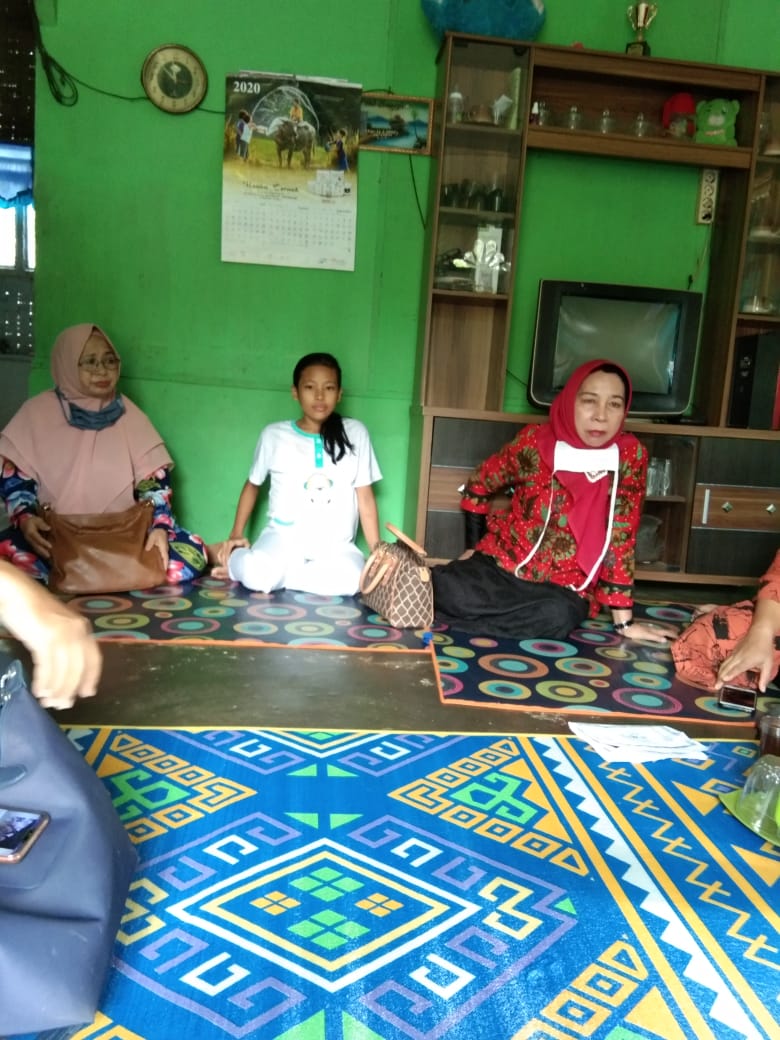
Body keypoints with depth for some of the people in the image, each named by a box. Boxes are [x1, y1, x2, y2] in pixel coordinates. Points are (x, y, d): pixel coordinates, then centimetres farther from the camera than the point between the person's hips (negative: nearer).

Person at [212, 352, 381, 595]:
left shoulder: (354, 433, 1)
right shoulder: (274, 435, 3)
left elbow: (365, 496, 3)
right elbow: (252, 485, 16)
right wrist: (235, 535, 9)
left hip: (335, 545, 2)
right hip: (283, 536, -2)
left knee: (352, 580, -34)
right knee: (258, 575, -36)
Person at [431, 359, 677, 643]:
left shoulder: (631, 457, -11)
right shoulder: (534, 441, -11)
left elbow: (620, 538, -6)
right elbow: (477, 485, 7)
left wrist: (624, 621, -8)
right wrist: (473, 550, 4)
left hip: (564, 586, 2)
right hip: (501, 563, -1)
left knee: (560, 616, -34)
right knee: (445, 591, -31)